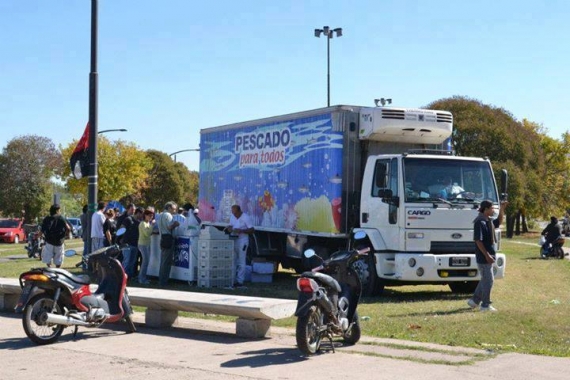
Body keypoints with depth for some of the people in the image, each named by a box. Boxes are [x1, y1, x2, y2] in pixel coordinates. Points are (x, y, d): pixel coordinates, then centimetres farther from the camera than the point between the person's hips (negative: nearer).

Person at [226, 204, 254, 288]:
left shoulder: (246, 217, -12)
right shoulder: (232, 216, 8)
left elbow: (251, 230, -14)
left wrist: (241, 231, -26)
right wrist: (229, 228, -9)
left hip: (242, 241, -6)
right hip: (233, 240, 6)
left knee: (241, 262, -3)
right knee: (233, 261, 6)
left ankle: (240, 281, 0)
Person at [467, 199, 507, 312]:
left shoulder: (488, 221, 11)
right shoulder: (480, 222, -18)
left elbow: (498, 222, 31)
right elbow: (478, 240, -22)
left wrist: (502, 209, 18)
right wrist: (487, 255, -23)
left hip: (489, 256, 10)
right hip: (483, 256, -10)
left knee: (485, 280, 17)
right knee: (488, 280, -4)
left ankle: (474, 300, 25)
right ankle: (485, 305, 3)